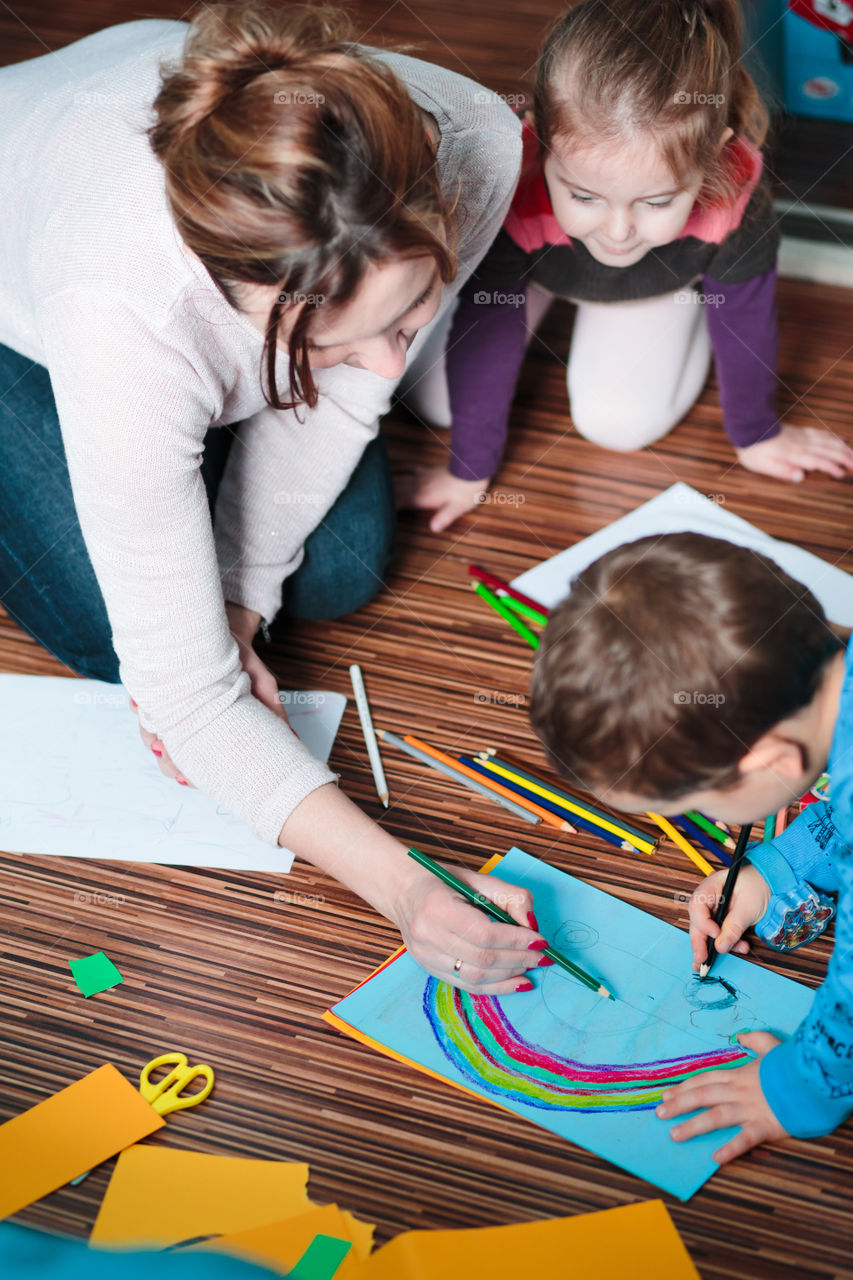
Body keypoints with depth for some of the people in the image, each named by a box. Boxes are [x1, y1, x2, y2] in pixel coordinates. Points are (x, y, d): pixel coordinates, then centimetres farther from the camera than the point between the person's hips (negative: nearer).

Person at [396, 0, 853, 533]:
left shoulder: (736, 197, -43)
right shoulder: (512, 197, -46)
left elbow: (745, 320, -23)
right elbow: (486, 334, -30)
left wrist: (756, 433, -6)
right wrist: (470, 470, -20)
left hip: (660, 285, 1)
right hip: (533, 266, 0)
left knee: (620, 423, -10)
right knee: (437, 400, -3)